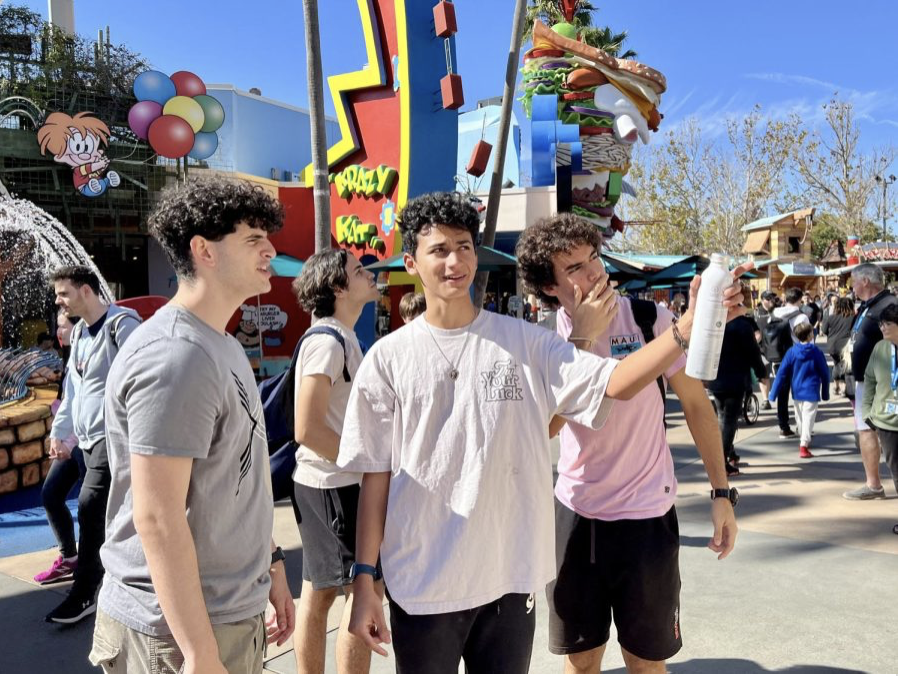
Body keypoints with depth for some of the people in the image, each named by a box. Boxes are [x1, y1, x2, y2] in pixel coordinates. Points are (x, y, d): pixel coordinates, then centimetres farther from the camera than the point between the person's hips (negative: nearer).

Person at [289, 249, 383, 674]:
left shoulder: (341, 338, 13)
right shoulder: (327, 341, -17)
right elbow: (307, 428, -23)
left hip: (325, 482, 9)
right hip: (334, 485, -9)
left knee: (319, 591, 15)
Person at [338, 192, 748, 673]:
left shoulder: (523, 342, -1)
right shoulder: (388, 358, -4)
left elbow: (613, 383, -12)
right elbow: (375, 475, -3)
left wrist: (691, 323, -25)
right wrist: (364, 580, -4)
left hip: (510, 577, 2)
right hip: (419, 583, -1)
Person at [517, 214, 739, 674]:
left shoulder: (648, 318, -9)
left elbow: (695, 402, -2)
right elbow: (545, 426, -18)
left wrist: (721, 492, -3)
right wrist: (581, 337, -24)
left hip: (647, 514, -2)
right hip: (575, 512, 2)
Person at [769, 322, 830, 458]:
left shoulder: (791, 352, -7)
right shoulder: (816, 352, -10)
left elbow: (782, 373, -7)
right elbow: (825, 373, -3)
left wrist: (773, 393, -3)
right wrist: (825, 393, 10)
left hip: (796, 392, 3)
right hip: (811, 392, -3)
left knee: (799, 417, 20)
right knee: (808, 418, -2)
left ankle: (803, 440, 39)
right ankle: (803, 446, -10)